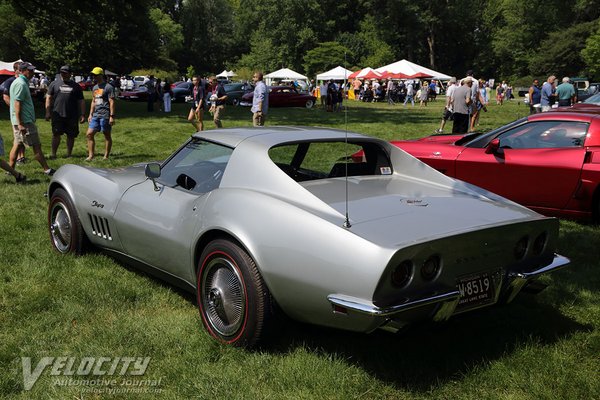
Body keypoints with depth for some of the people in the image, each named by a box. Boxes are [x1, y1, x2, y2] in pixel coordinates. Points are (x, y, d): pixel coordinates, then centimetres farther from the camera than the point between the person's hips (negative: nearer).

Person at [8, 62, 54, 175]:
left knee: (17, 145, 12)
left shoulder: (21, 82, 17)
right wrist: (20, 124, -23)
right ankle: (47, 170, -1)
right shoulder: (21, 84, -15)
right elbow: (17, 104, -20)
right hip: (24, 121, -10)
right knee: (36, 145, -6)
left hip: (20, 121, 10)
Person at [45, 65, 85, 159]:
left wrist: (82, 114, 3)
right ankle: (53, 153, 6)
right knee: (56, 134, -2)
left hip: (72, 116, 1)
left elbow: (81, 101, 11)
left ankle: (69, 154, 17)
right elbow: (49, 98, 8)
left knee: (71, 135, 6)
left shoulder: (76, 86, 11)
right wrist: (48, 112, -1)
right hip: (57, 114, -1)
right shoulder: (54, 84, 9)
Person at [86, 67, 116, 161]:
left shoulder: (108, 87, -7)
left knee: (107, 136, 2)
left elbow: (112, 102, -10)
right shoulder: (94, 88, 17)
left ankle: (106, 156, 8)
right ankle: (91, 156, 6)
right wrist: (90, 114, 20)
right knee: (89, 134, 1)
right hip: (96, 115, 8)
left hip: (105, 116, -8)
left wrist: (112, 116, -16)